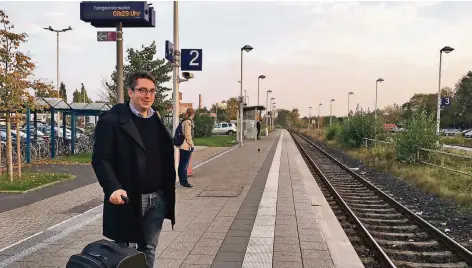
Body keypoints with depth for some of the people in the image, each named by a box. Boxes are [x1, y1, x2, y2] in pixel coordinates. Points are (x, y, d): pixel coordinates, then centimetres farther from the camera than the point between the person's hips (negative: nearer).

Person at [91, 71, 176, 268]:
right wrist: (113, 188, -26)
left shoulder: (157, 122, 11)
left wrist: (168, 192, 11)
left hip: (157, 199, 5)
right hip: (127, 199, -5)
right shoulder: (112, 120, -8)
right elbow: (101, 158, -13)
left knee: (149, 249, 14)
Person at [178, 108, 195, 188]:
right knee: (185, 164, -4)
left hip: (182, 145, 9)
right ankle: (185, 182, 0)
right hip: (186, 146, -9)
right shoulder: (189, 122, -14)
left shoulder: (184, 121, 13)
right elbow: (188, 135, -18)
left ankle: (181, 181, 22)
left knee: (181, 164, 13)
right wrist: (191, 145, -11)